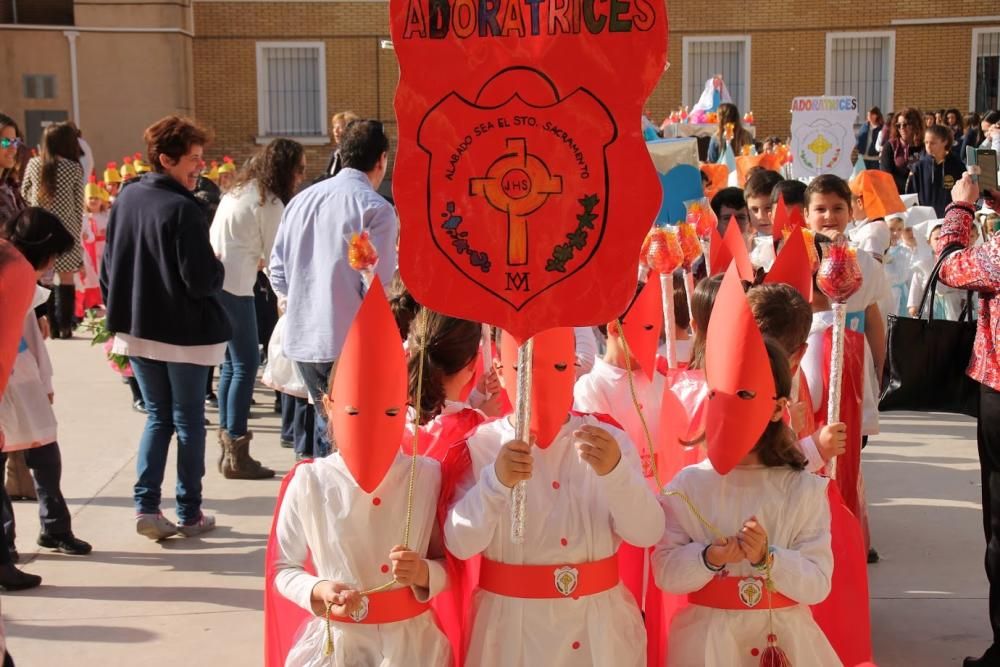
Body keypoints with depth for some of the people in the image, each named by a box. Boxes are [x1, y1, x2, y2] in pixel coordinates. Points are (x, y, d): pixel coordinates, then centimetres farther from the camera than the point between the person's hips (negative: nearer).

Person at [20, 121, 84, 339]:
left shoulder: (33, 164, 0)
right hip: (66, 229, -2)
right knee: (66, 278, 4)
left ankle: (49, 326, 7)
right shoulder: (74, 168, -5)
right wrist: (78, 231, 10)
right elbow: (78, 206, -1)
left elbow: (25, 193, 12)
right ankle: (65, 326, 4)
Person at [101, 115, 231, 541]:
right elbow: (203, 279, -21)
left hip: (136, 329, 6)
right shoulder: (182, 209, -19)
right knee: (189, 422, 8)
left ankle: (146, 506, 8)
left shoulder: (125, 199, 4)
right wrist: (219, 272, 1)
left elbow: (109, 266, 11)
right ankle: (189, 514, 16)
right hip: (183, 332, -6)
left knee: (158, 417, 17)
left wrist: (119, 314, 20)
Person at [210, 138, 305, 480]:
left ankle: (227, 446, 19)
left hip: (215, 280, 9)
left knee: (232, 363, 14)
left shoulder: (238, 190, 17)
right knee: (246, 365, -4)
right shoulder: (270, 202, -10)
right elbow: (275, 256, -5)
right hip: (234, 287, -9)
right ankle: (236, 454, -3)